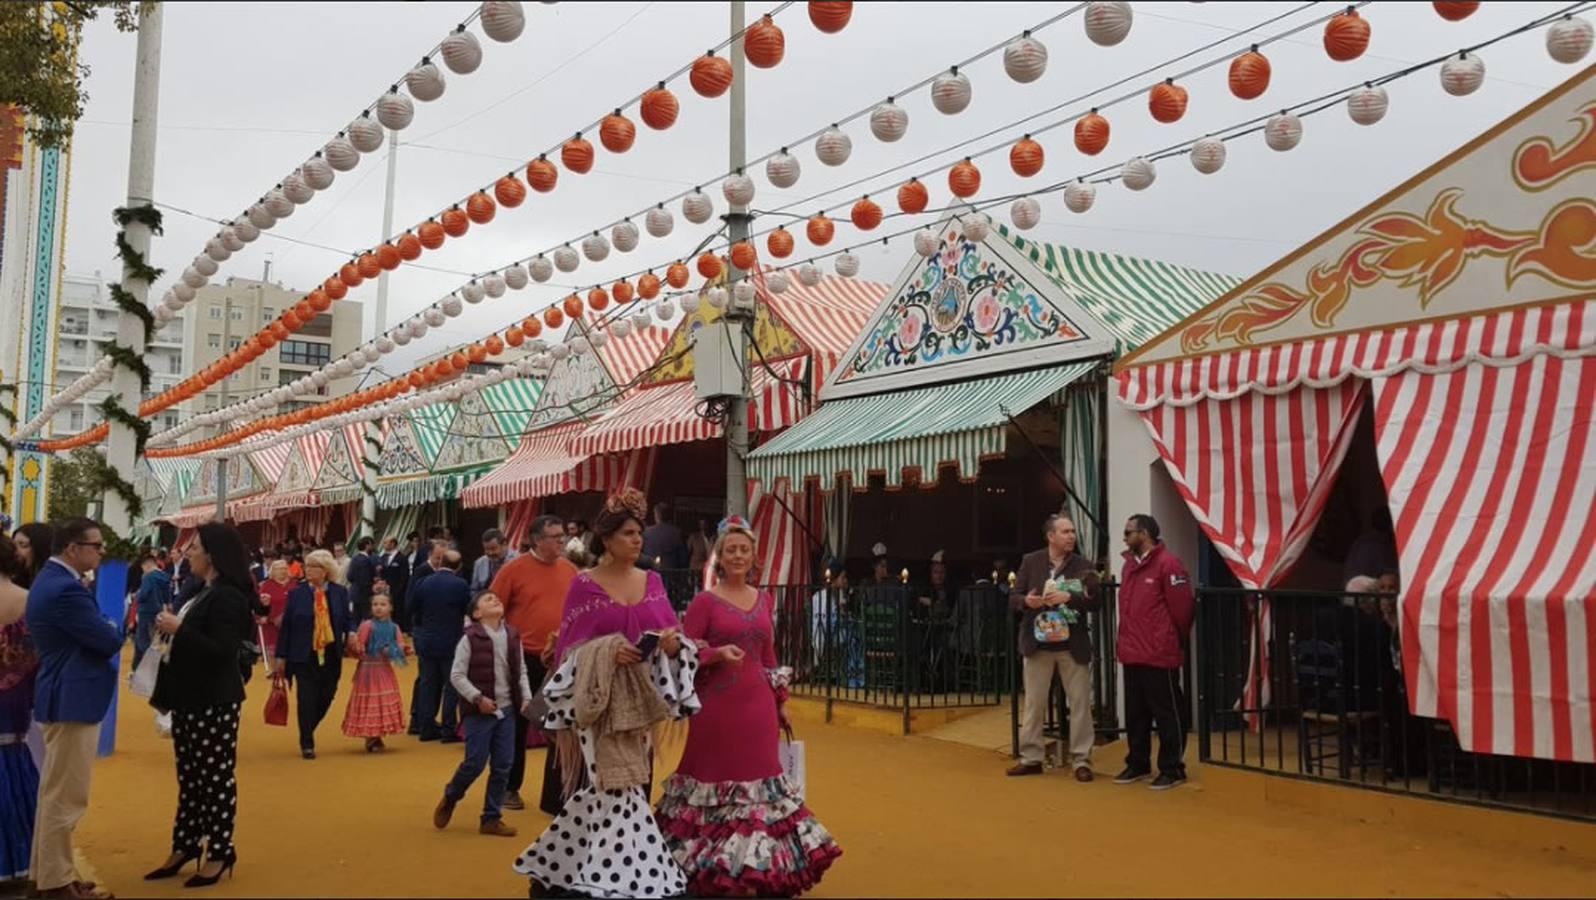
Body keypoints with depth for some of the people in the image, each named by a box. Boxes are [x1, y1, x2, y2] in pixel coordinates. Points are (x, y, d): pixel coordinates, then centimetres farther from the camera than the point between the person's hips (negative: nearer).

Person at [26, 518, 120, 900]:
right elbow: (109, 642, -19)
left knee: (55, 792, 19)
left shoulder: (51, 580, 11)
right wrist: (115, 630, 1)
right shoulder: (65, 589, -23)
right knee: (65, 796, -1)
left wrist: (104, 632, -2)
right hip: (73, 700, -11)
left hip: (64, 697, 11)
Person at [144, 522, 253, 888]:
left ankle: (220, 852, 8)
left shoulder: (228, 597, -17)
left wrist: (178, 629, -22)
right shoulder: (202, 593, 13)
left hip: (214, 702, -10)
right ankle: (186, 845, 25)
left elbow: (222, 651, -24)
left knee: (216, 776, -1)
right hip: (189, 699, 10)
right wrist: (171, 630, 4)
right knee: (190, 775, 15)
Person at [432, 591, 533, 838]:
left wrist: (526, 698, 3)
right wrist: (477, 698, -16)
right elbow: (457, 675, -8)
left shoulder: (512, 636, 6)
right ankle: (449, 798, 26)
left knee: (502, 766, 5)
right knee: (475, 763, -3)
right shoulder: (470, 638, -8)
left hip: (507, 710, 5)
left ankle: (492, 818, 17)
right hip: (479, 712, -5)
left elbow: (520, 671, 14)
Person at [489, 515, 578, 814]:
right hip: (524, 658, -3)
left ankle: (556, 794, 14)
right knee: (517, 725, 11)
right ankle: (510, 788, 28)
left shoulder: (569, 570, 3)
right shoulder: (514, 569, -7)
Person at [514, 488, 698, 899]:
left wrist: (673, 643, -14)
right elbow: (570, 647, -6)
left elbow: (670, 635, 8)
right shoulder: (585, 584, -4)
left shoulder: (653, 581, 9)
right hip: (599, 702, -5)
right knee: (606, 788, -8)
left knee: (633, 785, 6)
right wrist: (608, 652, -21)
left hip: (641, 700, 5)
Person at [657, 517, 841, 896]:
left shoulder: (764, 600, 10)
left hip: (757, 705, 5)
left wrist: (778, 702, 16)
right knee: (716, 778, 2)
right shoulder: (704, 601, -5)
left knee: (758, 776, 7)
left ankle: (759, 866, 18)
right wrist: (719, 653, -22)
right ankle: (709, 868, 15)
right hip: (716, 705, -4)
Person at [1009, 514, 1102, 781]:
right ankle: (1031, 758, 20)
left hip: (1073, 645, 0)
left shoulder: (1083, 565, 0)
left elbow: (1096, 602, -5)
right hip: (1038, 643, 0)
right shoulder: (1030, 561, 1)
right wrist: (1026, 601, -20)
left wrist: (1069, 597, -21)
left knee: (1080, 704, 2)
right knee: (1034, 704, 9)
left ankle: (1081, 761, 12)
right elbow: (1013, 598, 2)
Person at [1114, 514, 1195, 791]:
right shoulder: (1129, 565, 14)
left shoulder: (1168, 564, -13)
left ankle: (1172, 769, 12)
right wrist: (1125, 641, 17)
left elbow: (1182, 608, -11)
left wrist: (1175, 642, 0)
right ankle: (1138, 764, 26)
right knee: (1135, 713, 15)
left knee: (1167, 713, 2)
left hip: (1159, 655, -8)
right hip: (1131, 654, 8)